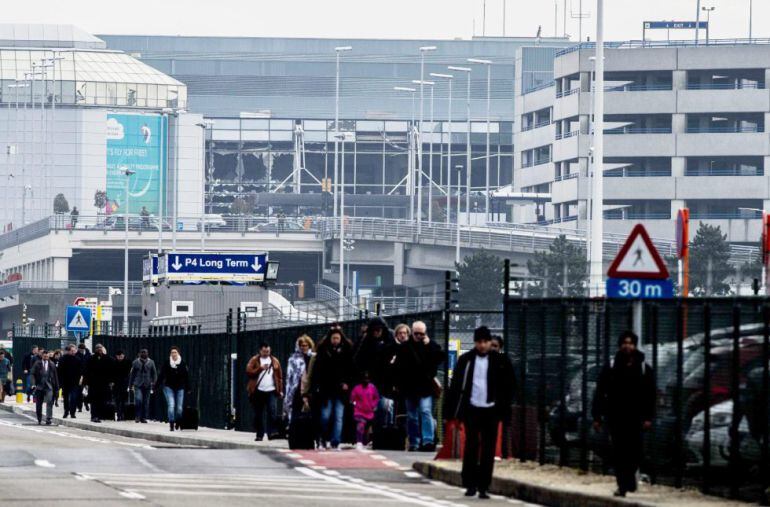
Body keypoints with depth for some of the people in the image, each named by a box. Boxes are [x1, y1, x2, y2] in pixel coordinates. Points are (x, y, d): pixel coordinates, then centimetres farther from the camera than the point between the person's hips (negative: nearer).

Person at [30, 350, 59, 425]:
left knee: (49, 403, -14)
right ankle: (39, 419, 24)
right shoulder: (37, 364, 3)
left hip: (49, 386, -1)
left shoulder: (51, 365, 5)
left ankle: (48, 419, -15)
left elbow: (55, 376, 9)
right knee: (38, 404, 8)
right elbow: (33, 374, 1)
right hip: (39, 386, 1)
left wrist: (56, 387, 7)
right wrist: (34, 384, -11)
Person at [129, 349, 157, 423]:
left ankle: (144, 418, 13)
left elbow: (154, 373, 9)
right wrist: (131, 384, 8)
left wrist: (153, 382, -4)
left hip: (147, 385, 1)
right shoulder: (136, 362, 3)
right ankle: (137, 416, -4)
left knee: (146, 402, 3)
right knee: (138, 400, -16)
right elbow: (132, 374, 9)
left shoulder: (151, 362, 4)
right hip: (138, 384, -1)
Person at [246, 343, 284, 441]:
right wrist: (260, 368, -15)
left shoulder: (275, 361, 10)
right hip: (258, 391, 0)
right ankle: (260, 435, 11)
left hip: (271, 391, 0)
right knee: (259, 414, 3)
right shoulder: (254, 361, 5)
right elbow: (248, 372, -7)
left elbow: (280, 376, 10)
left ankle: (272, 432, -17)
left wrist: (280, 390, 5)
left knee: (272, 411, -15)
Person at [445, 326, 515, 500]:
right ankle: (470, 485, 9)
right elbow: (456, 385, 2)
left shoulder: (500, 361, 0)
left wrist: (504, 408, -3)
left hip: (491, 411, 0)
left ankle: (483, 487, 5)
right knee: (471, 447, 2)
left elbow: (509, 385, 6)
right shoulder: (466, 360, 1)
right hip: (471, 409, 0)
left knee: (488, 451, 1)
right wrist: (451, 411, -2)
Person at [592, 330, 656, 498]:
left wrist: (648, 417, -5)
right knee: (619, 452, -3)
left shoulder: (643, 368, 5)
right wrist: (597, 416, -2)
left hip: (635, 419, 0)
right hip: (616, 418, 0)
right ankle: (623, 485, 1)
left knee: (634, 452, 2)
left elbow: (650, 395, 3)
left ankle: (628, 480, 23)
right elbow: (600, 393, 3)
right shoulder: (611, 367, 3)